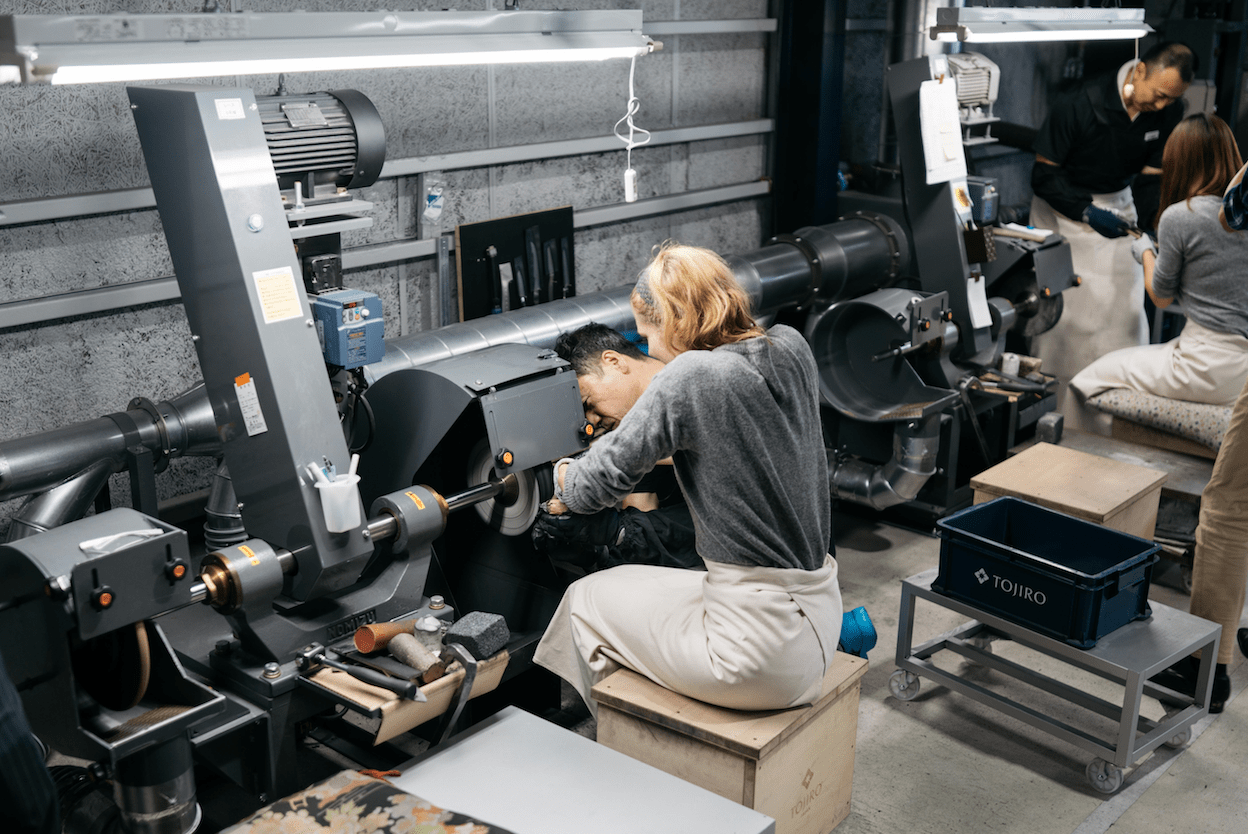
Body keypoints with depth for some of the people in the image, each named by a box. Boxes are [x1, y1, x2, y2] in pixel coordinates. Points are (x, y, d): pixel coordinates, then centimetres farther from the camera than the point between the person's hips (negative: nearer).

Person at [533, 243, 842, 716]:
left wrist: (567, 481, 11)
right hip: (820, 616, 8)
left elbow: (599, 484, -11)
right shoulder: (791, 350, 1)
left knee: (586, 601, 16)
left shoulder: (691, 376, -20)